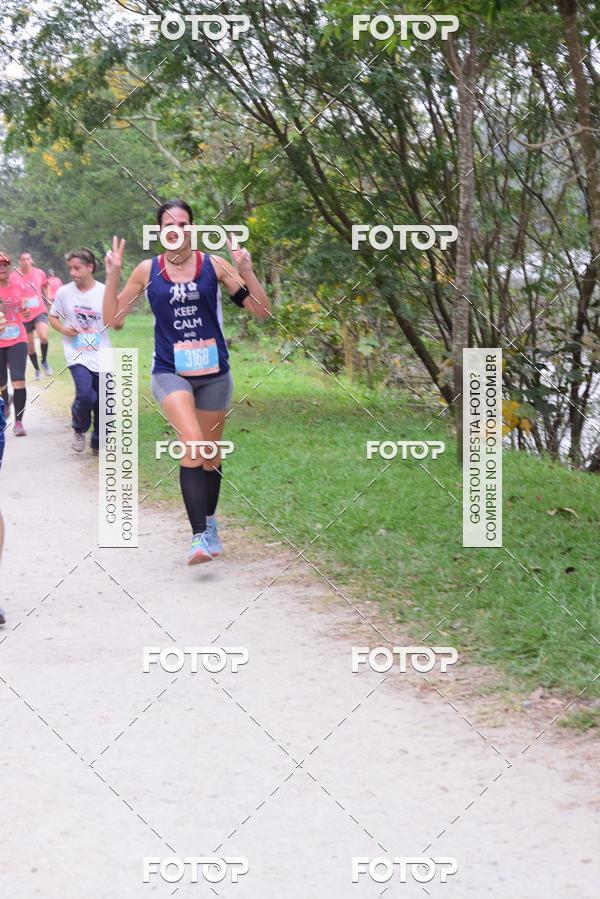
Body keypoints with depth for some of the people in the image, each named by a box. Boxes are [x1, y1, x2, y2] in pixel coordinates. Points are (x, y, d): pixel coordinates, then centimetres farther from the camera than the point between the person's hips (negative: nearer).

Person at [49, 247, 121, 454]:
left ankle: (98, 443, 27)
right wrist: (63, 329, -9)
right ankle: (79, 430, 8)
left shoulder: (104, 292, -5)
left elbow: (118, 324, -2)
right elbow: (53, 317, 11)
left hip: (102, 357, 1)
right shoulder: (64, 292, -3)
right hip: (77, 356, -1)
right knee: (85, 395, -21)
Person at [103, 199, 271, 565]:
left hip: (213, 373, 2)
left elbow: (262, 311, -2)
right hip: (171, 372, -2)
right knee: (192, 442, -25)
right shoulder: (147, 270, 0)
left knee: (211, 453, 14)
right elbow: (112, 319, 3)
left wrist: (246, 270, -16)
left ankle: (210, 525, 38)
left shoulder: (213, 265, -1)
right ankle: (199, 537, -27)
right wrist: (113, 275, -9)